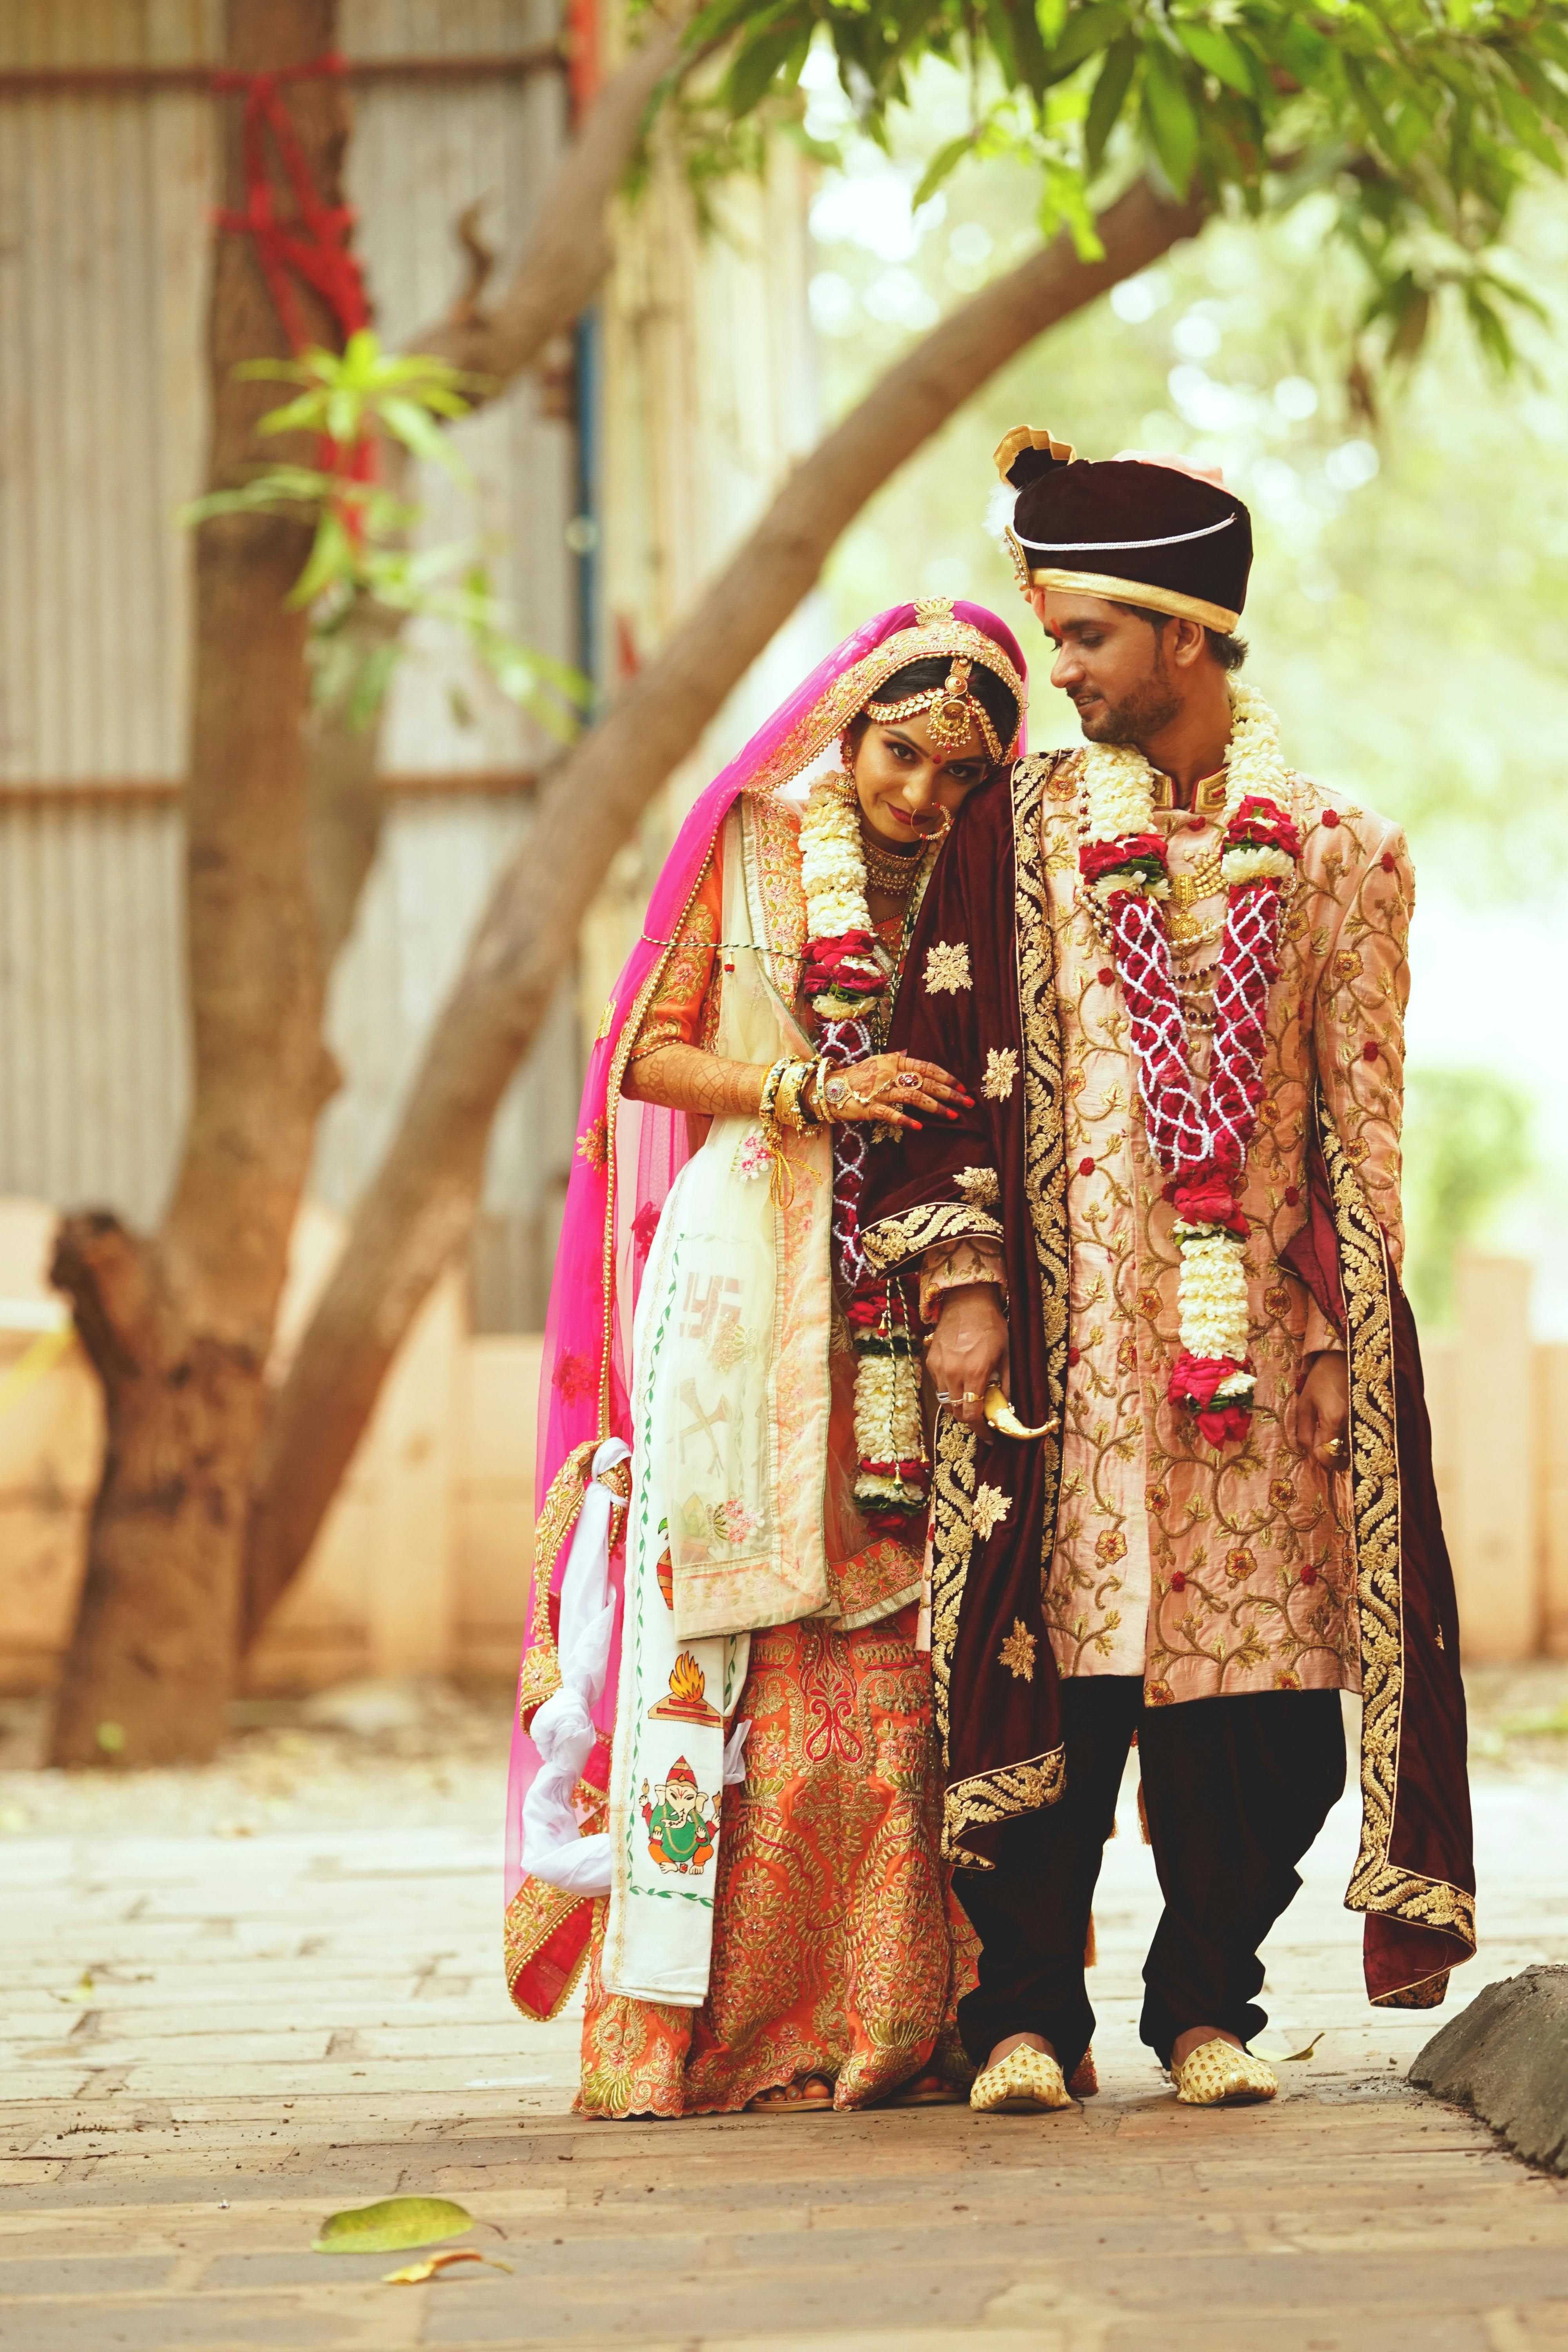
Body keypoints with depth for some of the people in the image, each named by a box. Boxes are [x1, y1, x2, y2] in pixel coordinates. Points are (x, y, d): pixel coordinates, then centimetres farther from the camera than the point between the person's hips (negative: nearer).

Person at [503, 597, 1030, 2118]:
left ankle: (889, 2022, 0)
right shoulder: (758, 846, 5)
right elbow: (646, 1057, 2)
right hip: (750, 1289, -2)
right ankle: (698, 2030, -6)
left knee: (892, 1667, -4)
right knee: (726, 1652, -7)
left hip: (906, 1305, 2)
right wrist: (815, 1094, -12)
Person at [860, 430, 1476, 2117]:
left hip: (1257, 1326, 1)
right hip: (1068, 1326, -1)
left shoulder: (1334, 853, 7)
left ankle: (1208, 2007, 12)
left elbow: (1361, 1111, 7)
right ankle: (1027, 2018, 3)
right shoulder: (1014, 838, 7)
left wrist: (1346, 1333, 1)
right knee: (1058, 1668, -6)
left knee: (1260, 1693, -1)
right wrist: (958, 1272, -8)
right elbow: (948, 1062, 3)